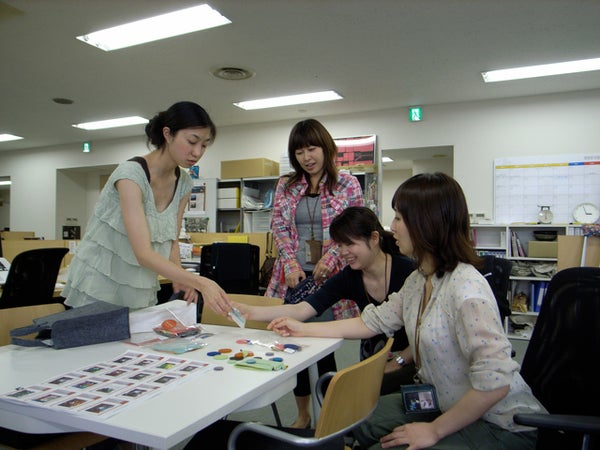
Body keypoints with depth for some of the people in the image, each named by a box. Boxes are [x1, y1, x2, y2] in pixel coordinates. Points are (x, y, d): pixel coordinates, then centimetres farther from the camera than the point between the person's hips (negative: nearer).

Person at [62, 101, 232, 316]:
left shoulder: (183, 183, -2)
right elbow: (143, 252, -31)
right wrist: (200, 282, -40)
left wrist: (180, 277, -15)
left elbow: (171, 241, 4)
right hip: (99, 288, -6)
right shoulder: (130, 173, -23)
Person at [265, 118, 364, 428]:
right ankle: (302, 414, 29)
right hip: (293, 277, 3)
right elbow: (279, 227, 5)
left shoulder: (347, 184, 1)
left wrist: (328, 259, -14)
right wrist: (290, 262, -9)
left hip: (330, 276, -3)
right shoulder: (286, 185, 10)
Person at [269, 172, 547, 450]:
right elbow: (373, 322, 9)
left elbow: (495, 381, -31)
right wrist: (303, 329, 11)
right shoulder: (418, 280, 1)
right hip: (445, 405, 8)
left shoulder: (466, 288, -28)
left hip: (499, 426, -8)